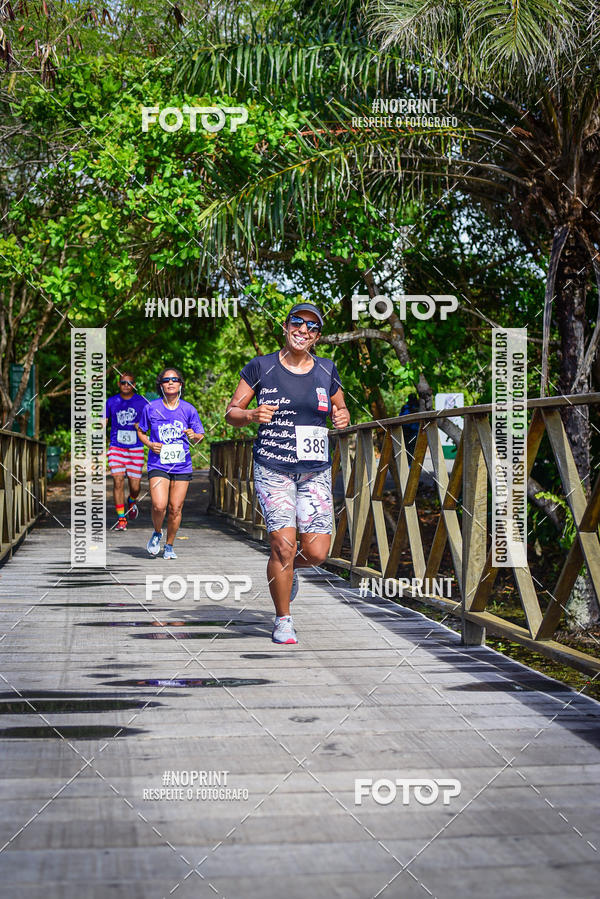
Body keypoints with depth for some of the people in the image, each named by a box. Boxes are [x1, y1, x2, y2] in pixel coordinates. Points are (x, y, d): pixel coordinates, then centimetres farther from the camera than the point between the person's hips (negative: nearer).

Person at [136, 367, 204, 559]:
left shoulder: (188, 409, 3)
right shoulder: (151, 408, 0)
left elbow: (199, 438, 9)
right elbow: (140, 431, 14)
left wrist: (194, 436, -14)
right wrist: (150, 444, -5)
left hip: (182, 466, 2)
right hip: (158, 464, -2)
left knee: (175, 509, 2)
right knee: (159, 506, -17)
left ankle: (169, 545, 23)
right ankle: (157, 533, 14)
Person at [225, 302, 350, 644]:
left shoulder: (327, 370, 8)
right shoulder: (261, 367, 0)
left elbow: (340, 410, 21)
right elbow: (231, 413, 4)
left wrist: (343, 417, -3)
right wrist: (252, 415, -17)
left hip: (316, 471, 3)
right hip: (273, 469, -3)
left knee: (317, 552, -5)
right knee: (283, 545, -12)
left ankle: (288, 568, 32)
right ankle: (283, 620, 8)